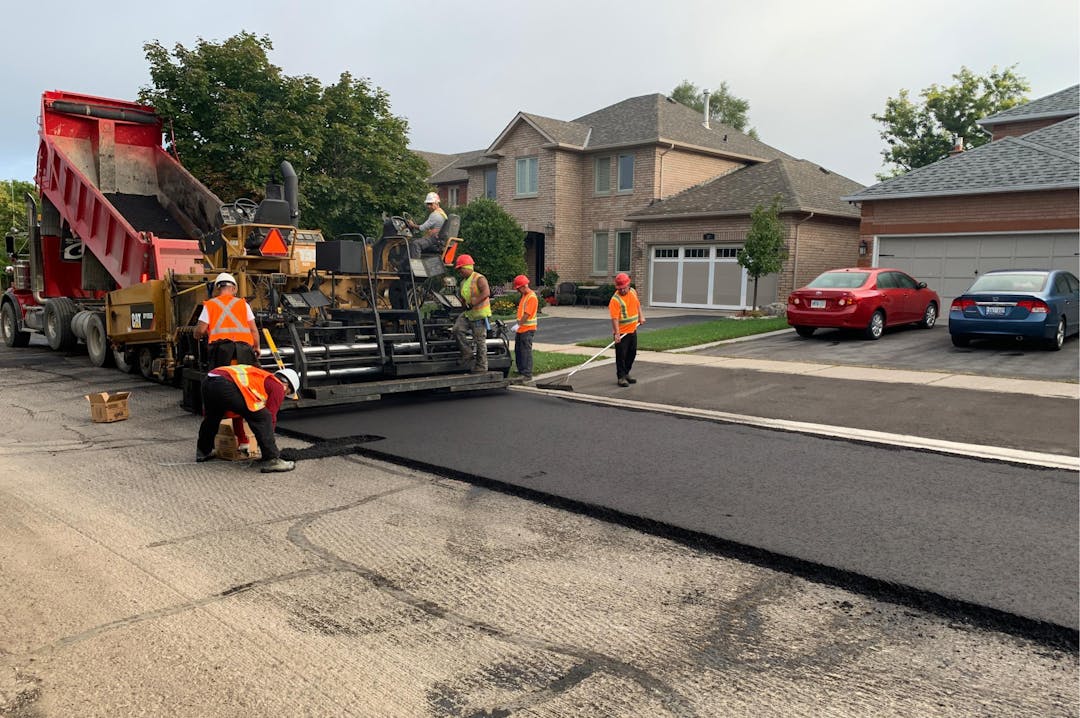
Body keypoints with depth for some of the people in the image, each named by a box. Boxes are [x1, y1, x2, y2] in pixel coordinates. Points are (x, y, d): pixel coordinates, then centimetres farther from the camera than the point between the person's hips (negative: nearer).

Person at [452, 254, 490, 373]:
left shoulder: (479, 278, -13)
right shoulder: (463, 282, 16)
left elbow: (486, 293, -29)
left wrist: (472, 304, -28)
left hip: (479, 314, -8)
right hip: (467, 314, 8)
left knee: (480, 340, -3)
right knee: (457, 329, -12)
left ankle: (481, 366, 6)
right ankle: (468, 353, -1)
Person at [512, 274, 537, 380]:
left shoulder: (532, 297, -17)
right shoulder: (524, 295, 14)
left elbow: (527, 314, -22)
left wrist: (518, 324, -18)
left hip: (527, 329, -10)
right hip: (521, 328, 10)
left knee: (526, 352, -8)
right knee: (518, 350, 17)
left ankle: (528, 375, -5)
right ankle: (521, 371, 30)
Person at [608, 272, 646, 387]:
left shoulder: (633, 292, 2)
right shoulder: (615, 300, -21)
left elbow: (637, 305, 21)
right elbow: (615, 318, -26)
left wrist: (641, 316, 10)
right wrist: (617, 333, -32)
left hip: (633, 330, 7)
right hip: (622, 333, -7)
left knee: (632, 353, 17)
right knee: (621, 355, -3)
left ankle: (626, 373, 31)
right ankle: (621, 377, 6)